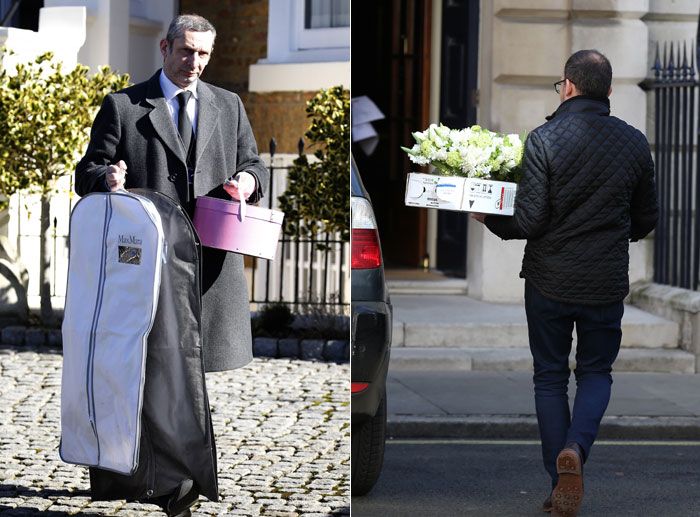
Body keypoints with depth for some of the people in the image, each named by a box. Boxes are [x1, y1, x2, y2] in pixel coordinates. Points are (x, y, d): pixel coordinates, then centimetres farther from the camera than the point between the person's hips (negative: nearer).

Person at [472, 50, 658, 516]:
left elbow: (529, 221, -14)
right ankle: (576, 448, -13)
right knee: (596, 373, 15)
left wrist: (489, 219, 6)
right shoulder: (635, 143, -1)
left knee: (550, 377, 11)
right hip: (607, 282, 2)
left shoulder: (544, 140, -12)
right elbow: (646, 220, 9)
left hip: (550, 281, -2)